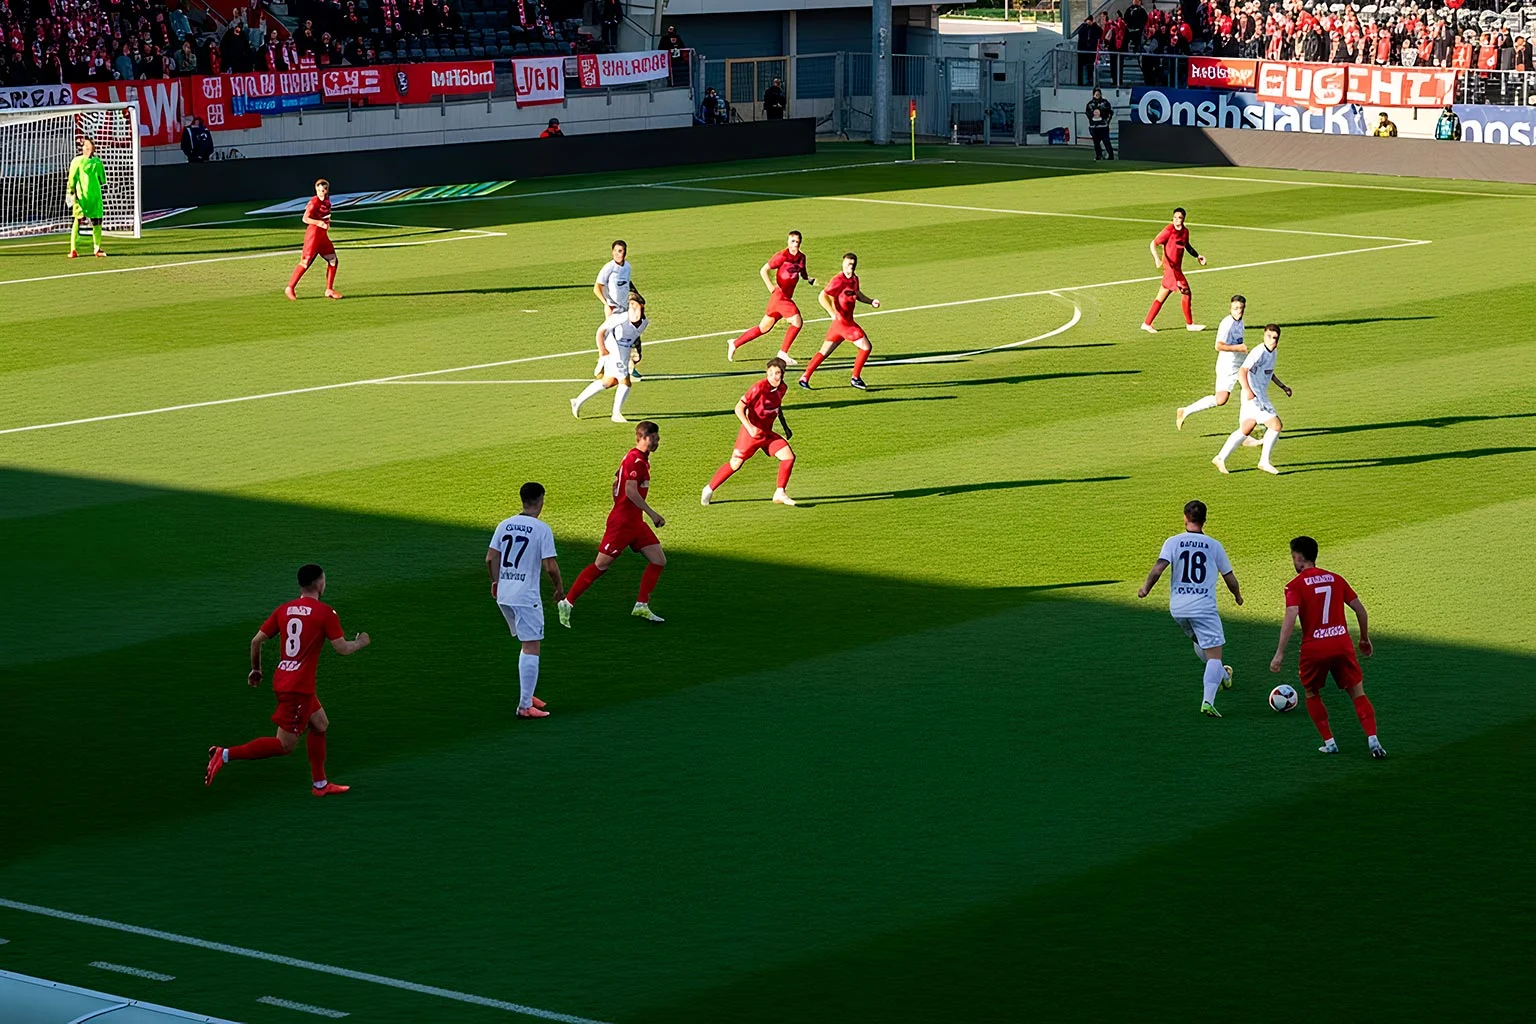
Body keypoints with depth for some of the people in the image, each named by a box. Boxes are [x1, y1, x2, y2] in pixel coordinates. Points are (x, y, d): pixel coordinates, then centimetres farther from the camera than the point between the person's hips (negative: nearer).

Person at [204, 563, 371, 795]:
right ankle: (226, 754, -14)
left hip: (282, 678, 8)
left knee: (320, 724, 23)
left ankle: (321, 784, 29)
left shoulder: (284, 609, 7)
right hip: (299, 687, -8)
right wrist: (361, 642, 12)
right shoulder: (325, 612, -10)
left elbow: (256, 640, 7)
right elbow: (342, 648, -9)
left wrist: (255, 669, 22)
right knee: (284, 745, -4)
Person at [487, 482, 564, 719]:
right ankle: (525, 706, -7)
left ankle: (527, 696, 25)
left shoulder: (504, 525, 5)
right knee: (531, 648, -3)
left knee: (528, 644, 22)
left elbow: (491, 558, 7)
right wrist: (559, 588, 3)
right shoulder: (542, 529, -11)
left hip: (503, 595, 7)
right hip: (526, 596, -7)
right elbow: (550, 566, -14)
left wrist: (495, 582, 23)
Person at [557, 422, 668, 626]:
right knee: (601, 565, -6)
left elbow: (615, 483, 22)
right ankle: (567, 603, 2)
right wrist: (652, 513, -24)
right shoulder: (636, 460, -16)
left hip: (634, 522, 10)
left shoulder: (641, 460, 15)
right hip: (622, 522, -10)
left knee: (659, 560, 5)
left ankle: (641, 606, 9)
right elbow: (631, 490, -27)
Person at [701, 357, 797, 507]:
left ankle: (779, 494, 4)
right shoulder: (759, 388, -22)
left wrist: (785, 427, 20)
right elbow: (739, 408, -23)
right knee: (735, 464, 0)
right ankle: (709, 489, 19)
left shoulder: (782, 388, 1)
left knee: (788, 456, -6)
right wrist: (749, 427, -34)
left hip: (767, 433, 6)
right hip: (751, 433, -6)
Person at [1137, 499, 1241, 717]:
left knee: (1199, 641, 30)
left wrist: (1146, 587, -1)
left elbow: (1159, 567, -14)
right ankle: (1208, 700, -21)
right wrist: (1238, 595, 29)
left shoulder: (1173, 542, 0)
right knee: (1214, 654, -4)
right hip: (1204, 607, -3)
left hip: (1178, 609, 3)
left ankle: (1221, 675, 48)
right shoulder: (1214, 545, 2)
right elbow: (1229, 577, 11)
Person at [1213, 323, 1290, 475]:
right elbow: (1242, 371, -31)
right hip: (1253, 397, -10)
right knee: (1276, 425, -13)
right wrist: (1247, 389, -45)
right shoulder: (1259, 352, -19)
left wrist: (1283, 386, 25)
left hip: (1261, 397, 10)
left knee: (1245, 430, 18)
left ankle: (1220, 458, 25)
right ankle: (1264, 462, -2)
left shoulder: (1274, 352, 11)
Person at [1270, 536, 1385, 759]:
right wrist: (1365, 639, 25)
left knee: (1312, 694, 21)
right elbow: (1360, 609, 12)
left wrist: (1279, 654, -17)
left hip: (1314, 648, -3)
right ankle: (1373, 740, -8)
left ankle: (1329, 742, 15)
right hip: (1342, 644, 3)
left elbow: (1290, 618, -17)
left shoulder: (1295, 585, -4)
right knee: (1358, 693, 9)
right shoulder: (1335, 579, 10)